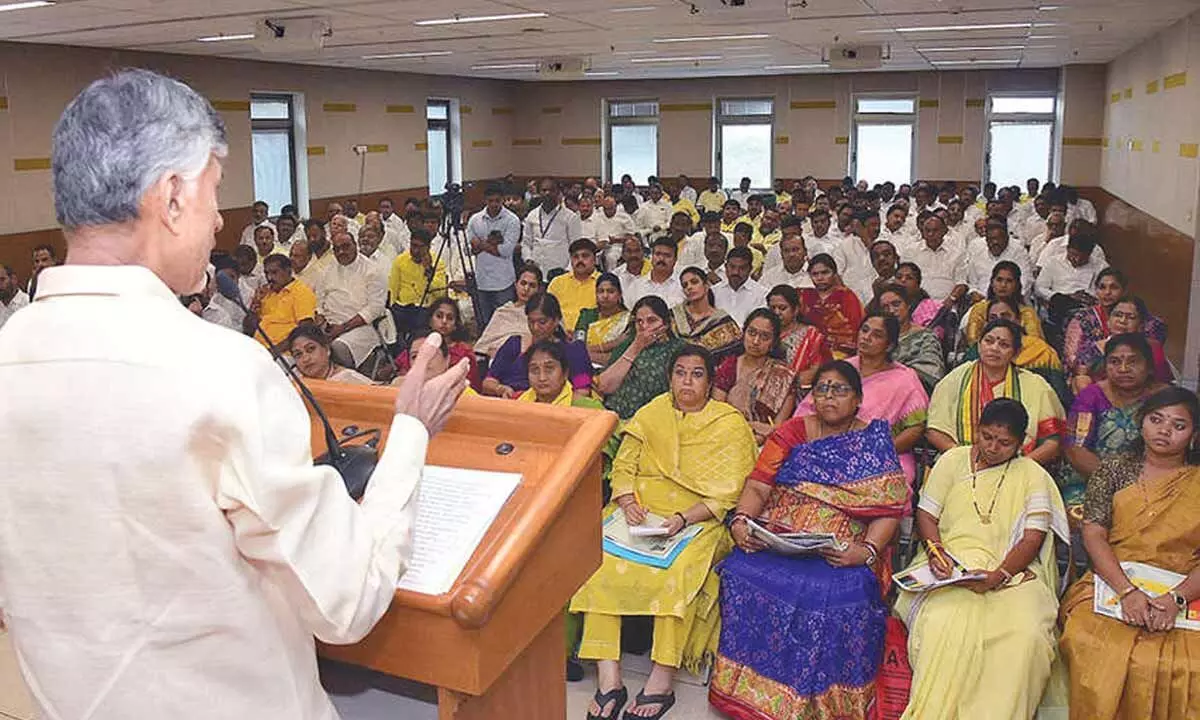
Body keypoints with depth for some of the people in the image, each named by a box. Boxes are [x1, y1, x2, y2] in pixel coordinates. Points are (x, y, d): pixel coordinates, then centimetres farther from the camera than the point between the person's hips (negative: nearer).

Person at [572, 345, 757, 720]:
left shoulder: (730, 424, 2)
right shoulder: (651, 414, 13)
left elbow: (727, 496, -4)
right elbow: (623, 466, 10)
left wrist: (683, 519, -18)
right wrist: (627, 501, -10)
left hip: (699, 519, -3)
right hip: (641, 511, 3)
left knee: (678, 571, -34)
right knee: (597, 559, -24)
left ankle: (662, 682, -24)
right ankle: (609, 679, -24)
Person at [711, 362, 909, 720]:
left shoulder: (874, 443, 9)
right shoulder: (792, 432, 14)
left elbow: (890, 509, 0)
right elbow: (757, 487, 6)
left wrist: (867, 551, -16)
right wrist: (741, 521, -13)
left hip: (841, 555, -2)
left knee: (845, 596, -31)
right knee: (742, 573, -26)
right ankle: (753, 691, -11)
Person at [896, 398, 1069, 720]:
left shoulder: (1033, 475, 8)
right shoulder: (953, 460, 12)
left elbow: (1032, 539, -1)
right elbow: (926, 513, 11)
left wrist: (996, 577, -17)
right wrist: (935, 550, -10)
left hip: (1012, 570, 0)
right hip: (950, 566, 0)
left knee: (1027, 634, -30)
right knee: (944, 623, -31)